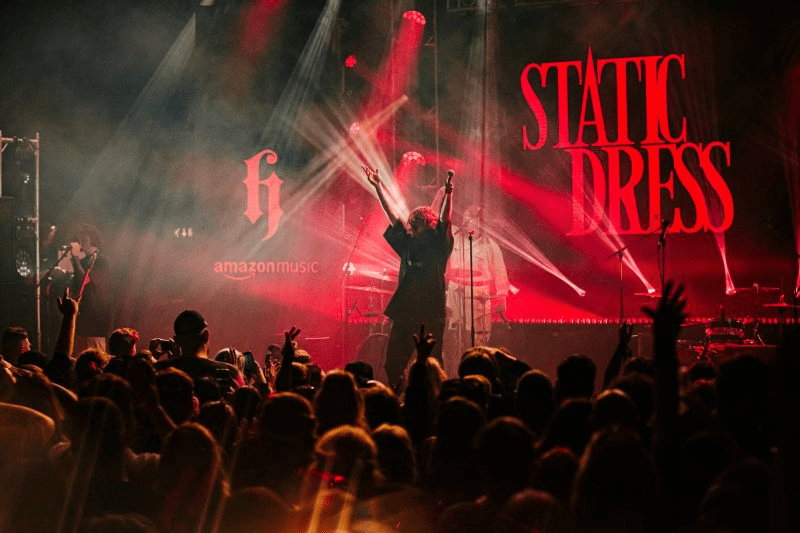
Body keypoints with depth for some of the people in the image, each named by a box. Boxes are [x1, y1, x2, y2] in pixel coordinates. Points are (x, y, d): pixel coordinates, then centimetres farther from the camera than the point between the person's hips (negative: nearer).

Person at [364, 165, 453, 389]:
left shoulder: (437, 245, 2)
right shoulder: (407, 244, 14)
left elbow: (444, 220, -12)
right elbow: (393, 214, 15)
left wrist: (448, 193, -27)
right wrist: (378, 186, 14)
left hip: (431, 314, -5)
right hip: (404, 312, 5)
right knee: (393, 364, 3)